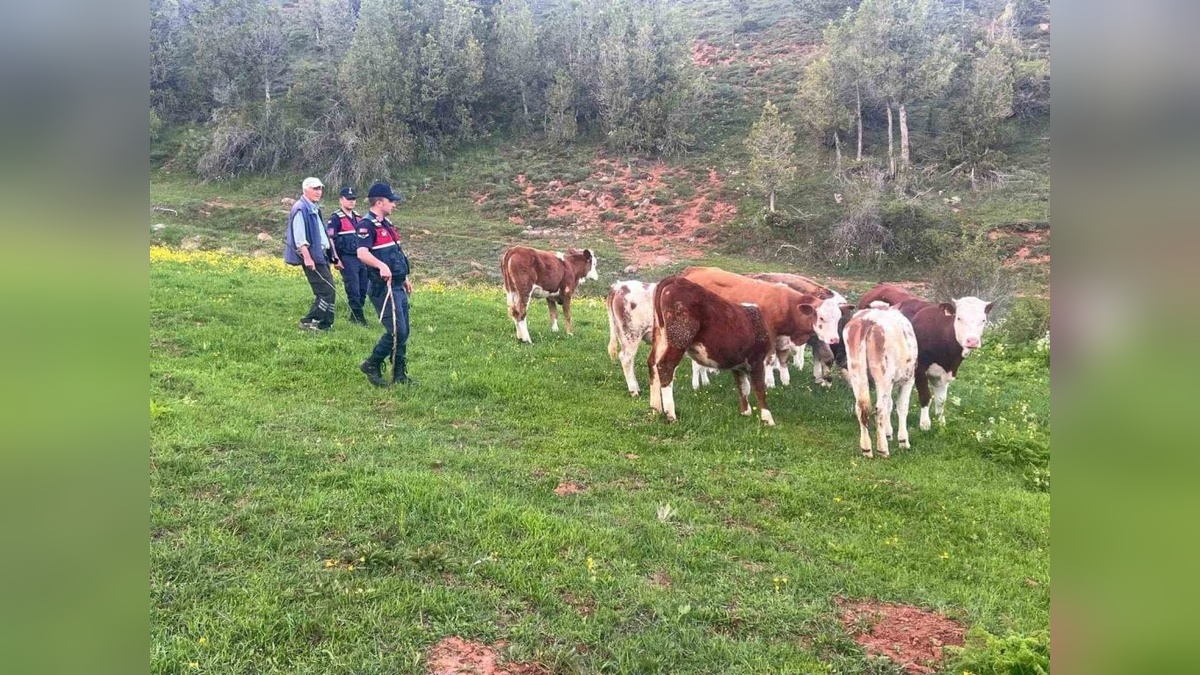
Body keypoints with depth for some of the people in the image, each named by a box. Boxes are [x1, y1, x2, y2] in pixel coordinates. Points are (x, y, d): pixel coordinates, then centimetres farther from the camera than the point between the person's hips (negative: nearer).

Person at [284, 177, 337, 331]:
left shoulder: (314, 208, 18)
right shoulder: (300, 208, -11)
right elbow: (299, 237, -19)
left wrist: (331, 253, 22)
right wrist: (307, 257, -25)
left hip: (321, 255, 10)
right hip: (312, 256, -10)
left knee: (327, 291, 10)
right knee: (327, 292, -12)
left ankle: (325, 324, 17)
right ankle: (308, 322, -4)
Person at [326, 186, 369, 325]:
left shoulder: (358, 217, 17)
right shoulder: (336, 218, -6)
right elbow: (329, 239, -11)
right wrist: (336, 259, -15)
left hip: (361, 257, 7)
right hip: (347, 259, -7)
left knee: (363, 289, 8)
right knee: (353, 289, -5)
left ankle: (355, 315, 20)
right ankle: (358, 316, 4)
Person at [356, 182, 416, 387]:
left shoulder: (386, 223, 16)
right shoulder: (367, 225, -14)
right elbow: (362, 253, -31)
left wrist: (405, 278, 28)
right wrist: (381, 266, -47)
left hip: (398, 286, 10)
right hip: (383, 288, -9)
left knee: (403, 333, 11)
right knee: (396, 331, -12)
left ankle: (400, 375, 19)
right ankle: (371, 365, 5)